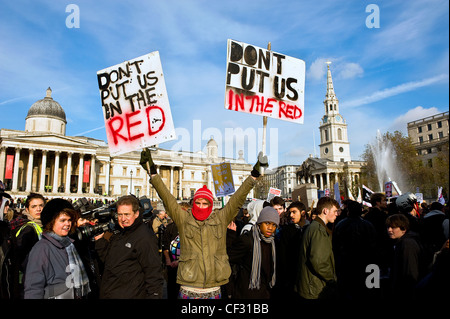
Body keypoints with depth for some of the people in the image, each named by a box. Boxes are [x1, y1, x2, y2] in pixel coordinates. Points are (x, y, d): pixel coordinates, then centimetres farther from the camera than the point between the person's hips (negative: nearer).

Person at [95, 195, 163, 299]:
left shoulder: (145, 237, -18)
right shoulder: (118, 232, 9)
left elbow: (153, 272, -19)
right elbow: (107, 258, 14)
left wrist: (153, 295, -23)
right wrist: (100, 240, 3)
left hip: (130, 295, -8)